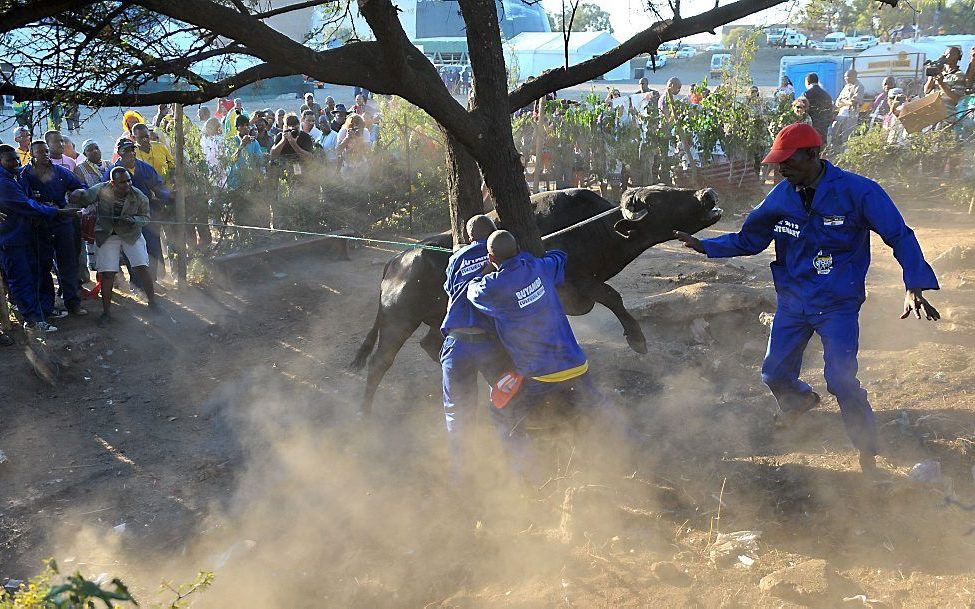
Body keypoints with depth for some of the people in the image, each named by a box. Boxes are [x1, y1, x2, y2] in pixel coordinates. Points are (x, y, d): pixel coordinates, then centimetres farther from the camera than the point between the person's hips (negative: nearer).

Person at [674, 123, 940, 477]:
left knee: (841, 381, -15)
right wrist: (704, 246, -1)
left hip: (838, 305, -5)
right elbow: (748, 240, 10)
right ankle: (801, 401, 48)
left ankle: (868, 456, 3)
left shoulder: (858, 192, -15)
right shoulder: (781, 197, -2)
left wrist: (915, 287, -24)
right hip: (792, 300, 5)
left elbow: (900, 237, -13)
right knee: (775, 376, 11)